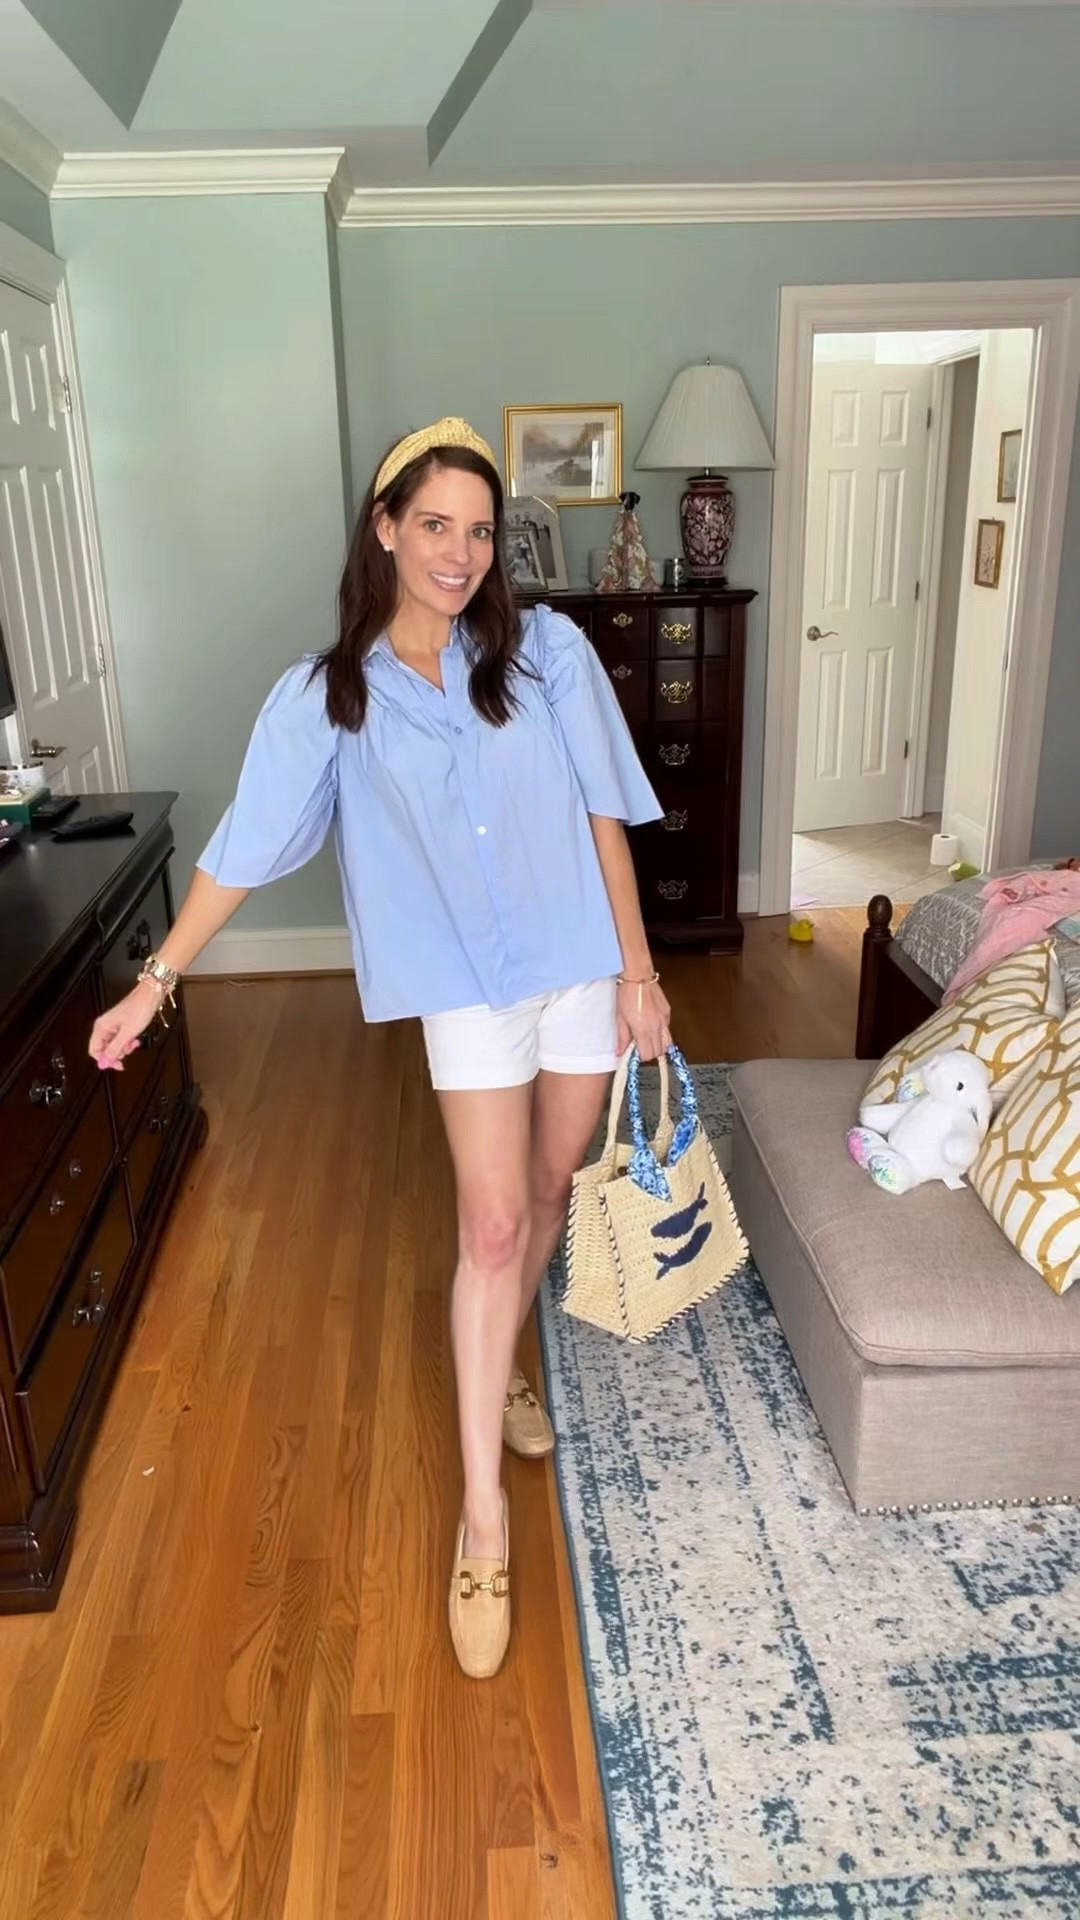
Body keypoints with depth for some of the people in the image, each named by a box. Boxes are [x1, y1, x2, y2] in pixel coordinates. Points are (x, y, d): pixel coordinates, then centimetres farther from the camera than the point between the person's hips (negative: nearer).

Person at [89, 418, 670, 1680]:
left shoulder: (548, 652, -6)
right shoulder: (327, 695, -6)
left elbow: (602, 814, -4)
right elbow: (244, 848, -2)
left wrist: (637, 968, -6)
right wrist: (156, 978, -1)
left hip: (583, 964, 2)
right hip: (465, 986, -2)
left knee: (550, 1189, 16)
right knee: (491, 1226, -4)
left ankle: (498, 1365, 45)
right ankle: (484, 1516, 10)